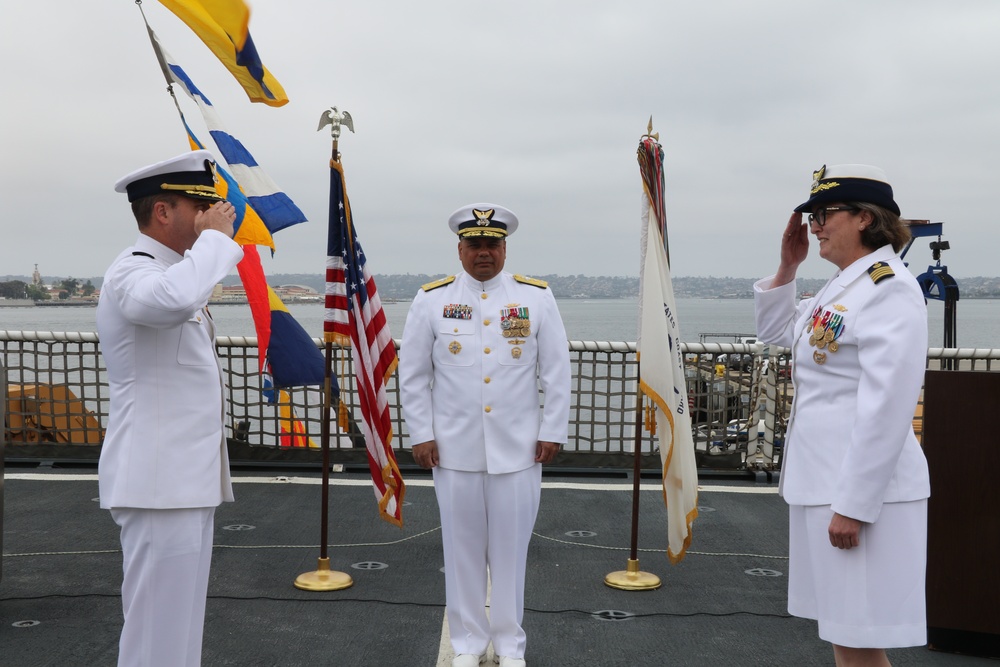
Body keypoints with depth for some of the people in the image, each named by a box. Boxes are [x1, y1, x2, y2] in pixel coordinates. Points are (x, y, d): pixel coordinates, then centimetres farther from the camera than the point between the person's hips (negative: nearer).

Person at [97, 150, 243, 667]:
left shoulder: (174, 271, 17)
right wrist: (215, 237, -23)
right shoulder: (130, 272, -15)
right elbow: (174, 298, -40)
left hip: (189, 478, 10)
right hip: (159, 482, -10)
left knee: (182, 622, 17)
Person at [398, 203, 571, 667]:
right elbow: (412, 374, 4)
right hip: (454, 450, 0)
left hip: (518, 450, 0)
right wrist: (420, 435, 0)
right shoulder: (431, 299, 1)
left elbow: (557, 371, 4)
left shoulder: (537, 298, 2)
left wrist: (552, 432, 1)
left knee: (511, 547, 8)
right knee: (462, 547, 9)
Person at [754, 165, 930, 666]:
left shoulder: (888, 289, -17)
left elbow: (886, 409, -23)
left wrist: (853, 505, -23)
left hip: (861, 488, -9)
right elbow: (775, 332, 26)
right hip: (824, 482, 9)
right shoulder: (842, 287, 12)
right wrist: (787, 267, 12)